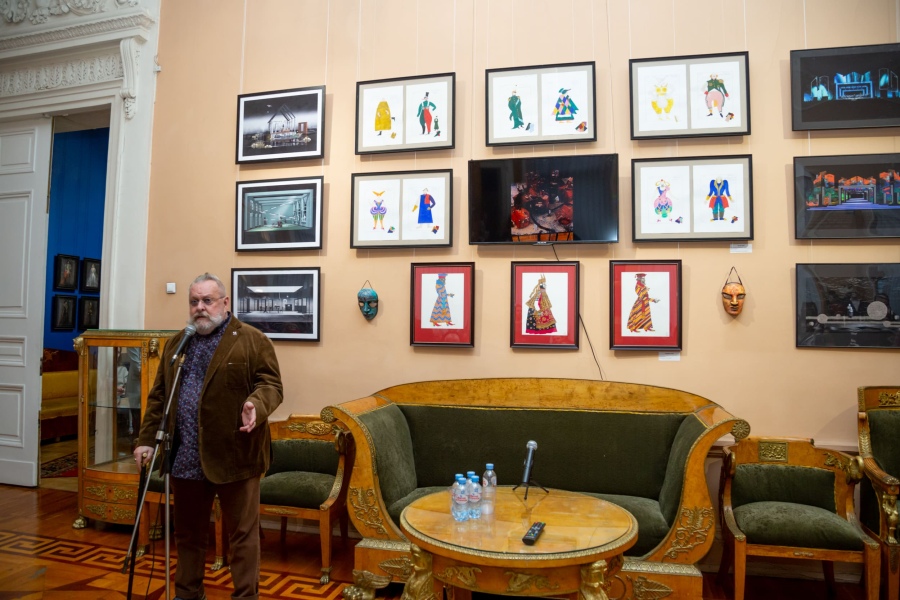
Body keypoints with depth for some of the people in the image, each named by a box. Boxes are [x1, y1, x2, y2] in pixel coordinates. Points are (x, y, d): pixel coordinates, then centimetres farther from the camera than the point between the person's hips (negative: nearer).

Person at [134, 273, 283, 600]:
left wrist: (256, 405, -28)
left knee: (242, 534, 5)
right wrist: (147, 439, 9)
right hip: (186, 457, 5)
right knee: (188, 533, 18)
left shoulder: (253, 340, -3)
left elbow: (271, 384, -8)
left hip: (234, 456, -5)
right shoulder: (176, 343, 14)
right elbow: (158, 396, 15)